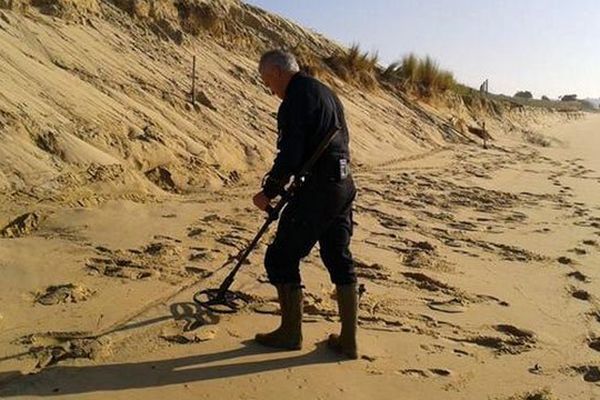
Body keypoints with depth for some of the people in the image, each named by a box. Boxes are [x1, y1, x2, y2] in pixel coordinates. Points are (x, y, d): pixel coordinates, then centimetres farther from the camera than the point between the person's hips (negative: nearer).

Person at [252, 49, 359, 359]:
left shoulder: (297, 98, -12)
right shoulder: (325, 92, 18)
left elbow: (289, 155, -20)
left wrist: (269, 192, -6)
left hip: (317, 189, -10)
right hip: (343, 185, 10)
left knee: (281, 257, 4)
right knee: (339, 260, 14)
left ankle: (291, 333, 16)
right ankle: (348, 340, 20)